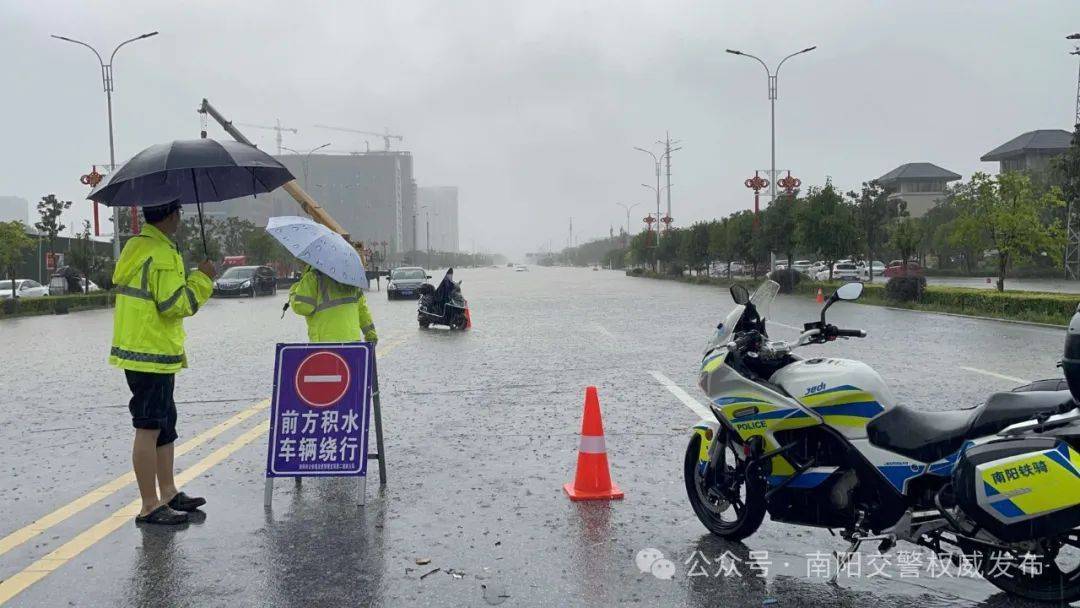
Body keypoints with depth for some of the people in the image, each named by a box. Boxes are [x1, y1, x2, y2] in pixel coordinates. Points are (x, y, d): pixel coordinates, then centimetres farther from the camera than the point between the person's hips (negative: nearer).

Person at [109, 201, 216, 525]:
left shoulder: (136, 246, 14)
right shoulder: (162, 255, -17)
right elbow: (175, 305, -20)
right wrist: (202, 278, -10)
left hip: (136, 349, 10)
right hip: (153, 354, -10)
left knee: (164, 425, 16)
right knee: (149, 428, -5)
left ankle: (168, 494, 25)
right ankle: (150, 507, 1)